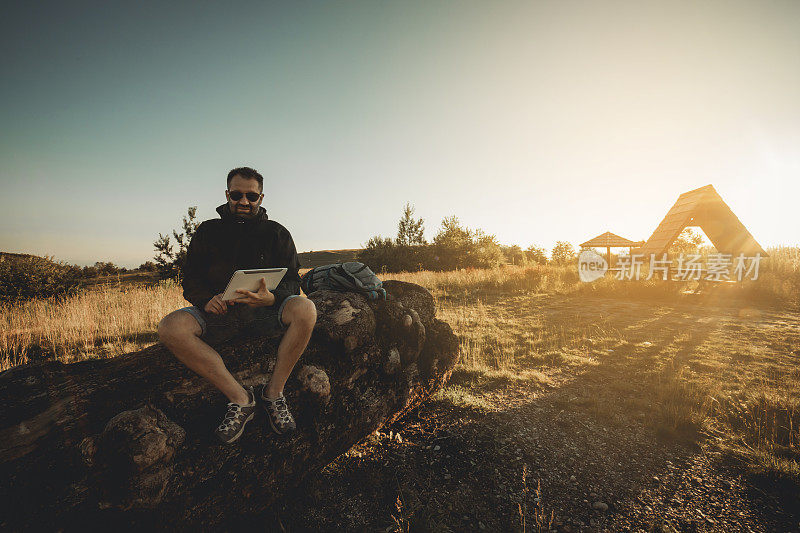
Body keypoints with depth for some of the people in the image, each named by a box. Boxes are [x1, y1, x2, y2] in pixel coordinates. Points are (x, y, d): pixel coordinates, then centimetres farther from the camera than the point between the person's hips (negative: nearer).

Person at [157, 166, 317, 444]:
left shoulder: (277, 233, 9)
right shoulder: (208, 231, 12)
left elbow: (292, 281, 1)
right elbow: (190, 282, 9)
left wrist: (271, 297, -23)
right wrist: (207, 299, -16)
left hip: (264, 312, -1)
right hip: (219, 313, 2)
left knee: (305, 309, -33)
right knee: (170, 327, -27)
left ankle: (274, 391, -16)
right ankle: (240, 398, -21)